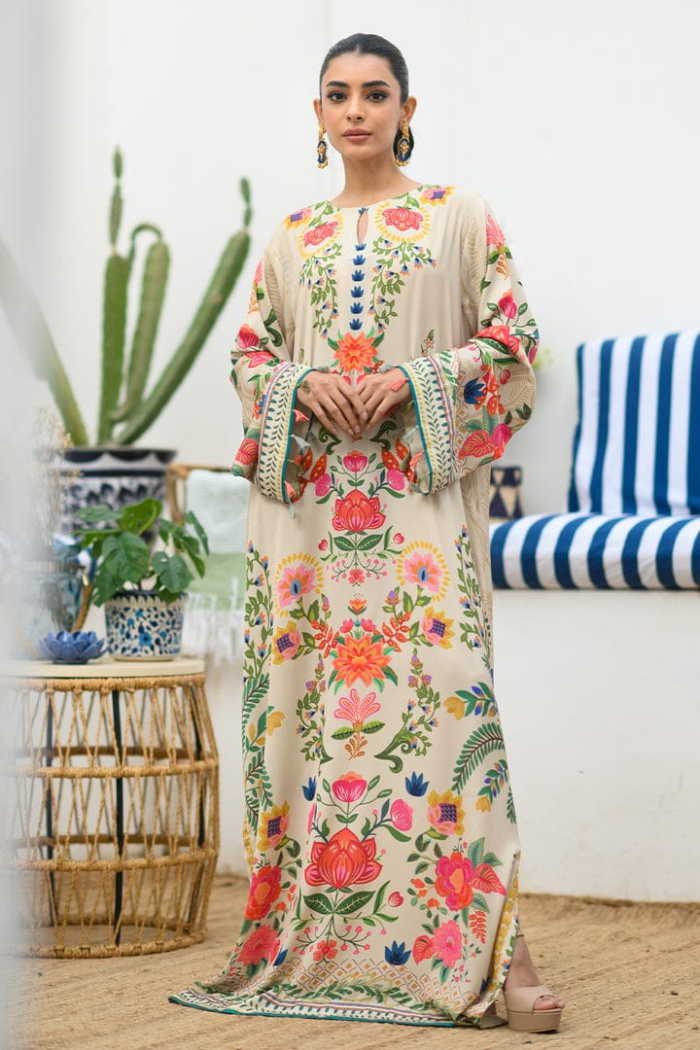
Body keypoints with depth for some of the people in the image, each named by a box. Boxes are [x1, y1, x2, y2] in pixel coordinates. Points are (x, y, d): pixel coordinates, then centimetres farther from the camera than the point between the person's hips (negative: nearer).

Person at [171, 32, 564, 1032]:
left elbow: (513, 342, 4)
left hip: (420, 490, -3)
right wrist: (304, 385, -4)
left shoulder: (458, 216, 8)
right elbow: (248, 354, 18)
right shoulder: (290, 235, 17)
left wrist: (413, 381, -11)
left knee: (439, 686, -14)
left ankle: (492, 943, -14)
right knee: (299, 696, 1)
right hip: (305, 494, 4)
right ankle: (287, 933, 9)